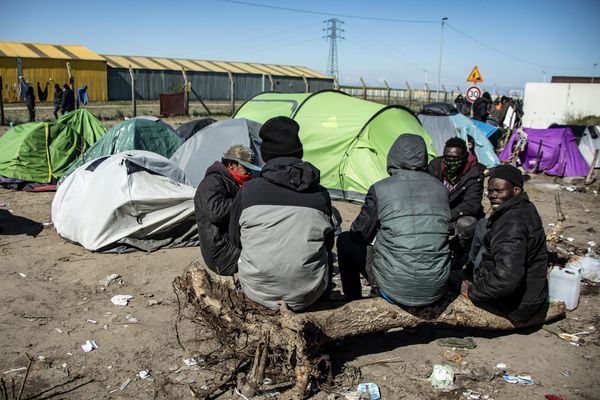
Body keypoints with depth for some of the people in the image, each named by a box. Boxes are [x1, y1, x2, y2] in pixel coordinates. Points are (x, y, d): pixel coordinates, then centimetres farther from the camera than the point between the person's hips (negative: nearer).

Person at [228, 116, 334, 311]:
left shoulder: (248, 191, -7)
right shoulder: (320, 195, -4)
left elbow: (236, 239, 8)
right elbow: (328, 242, 9)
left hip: (260, 293, 0)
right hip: (307, 296, 1)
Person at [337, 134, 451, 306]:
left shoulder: (380, 189, -10)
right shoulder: (440, 188, 2)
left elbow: (360, 235, 1)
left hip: (395, 291, -4)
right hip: (437, 290, 5)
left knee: (345, 241, 16)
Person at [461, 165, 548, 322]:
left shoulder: (511, 224, -32)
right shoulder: (525, 208, 0)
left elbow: (506, 280, -40)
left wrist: (472, 291, -24)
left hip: (516, 306, -9)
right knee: (483, 226, 17)